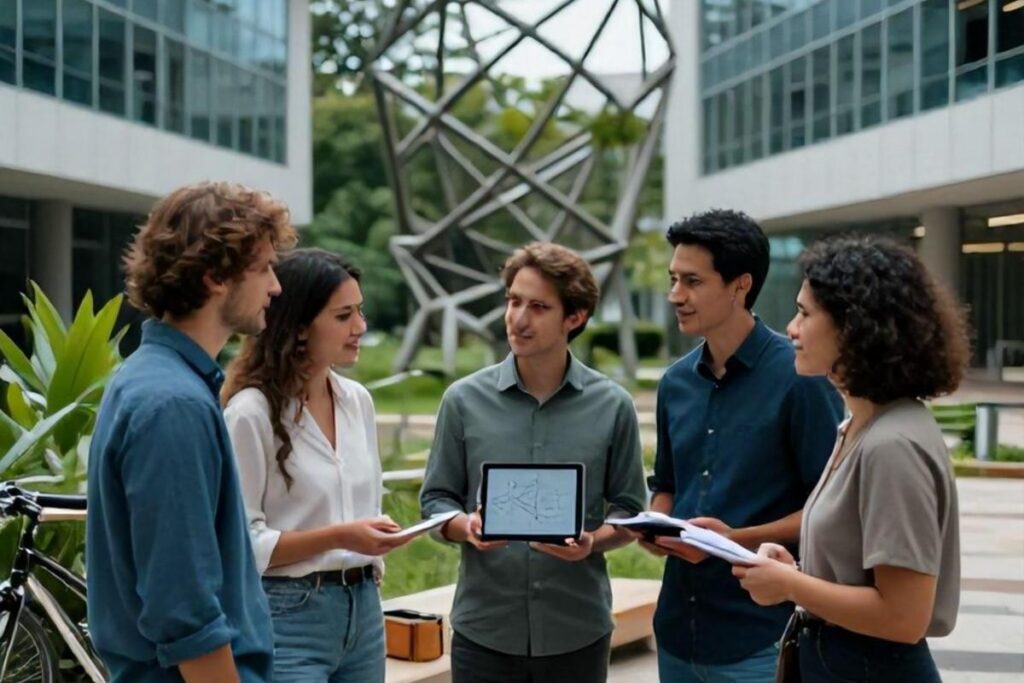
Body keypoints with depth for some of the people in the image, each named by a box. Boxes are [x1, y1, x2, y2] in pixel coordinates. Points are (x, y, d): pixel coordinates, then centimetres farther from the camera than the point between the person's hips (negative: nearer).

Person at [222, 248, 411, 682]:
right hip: (289, 615, -6)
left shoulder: (358, 401, 8)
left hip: (363, 610, 7)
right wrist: (337, 537, -21)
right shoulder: (252, 412, -13)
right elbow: (241, 543, -14)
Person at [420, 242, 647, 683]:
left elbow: (629, 513, 4)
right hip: (483, 630, 0)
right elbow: (436, 500, 5)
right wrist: (466, 527, -16)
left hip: (578, 633, 0)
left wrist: (592, 542, -16)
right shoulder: (464, 400, 0)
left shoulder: (612, 406, -1)